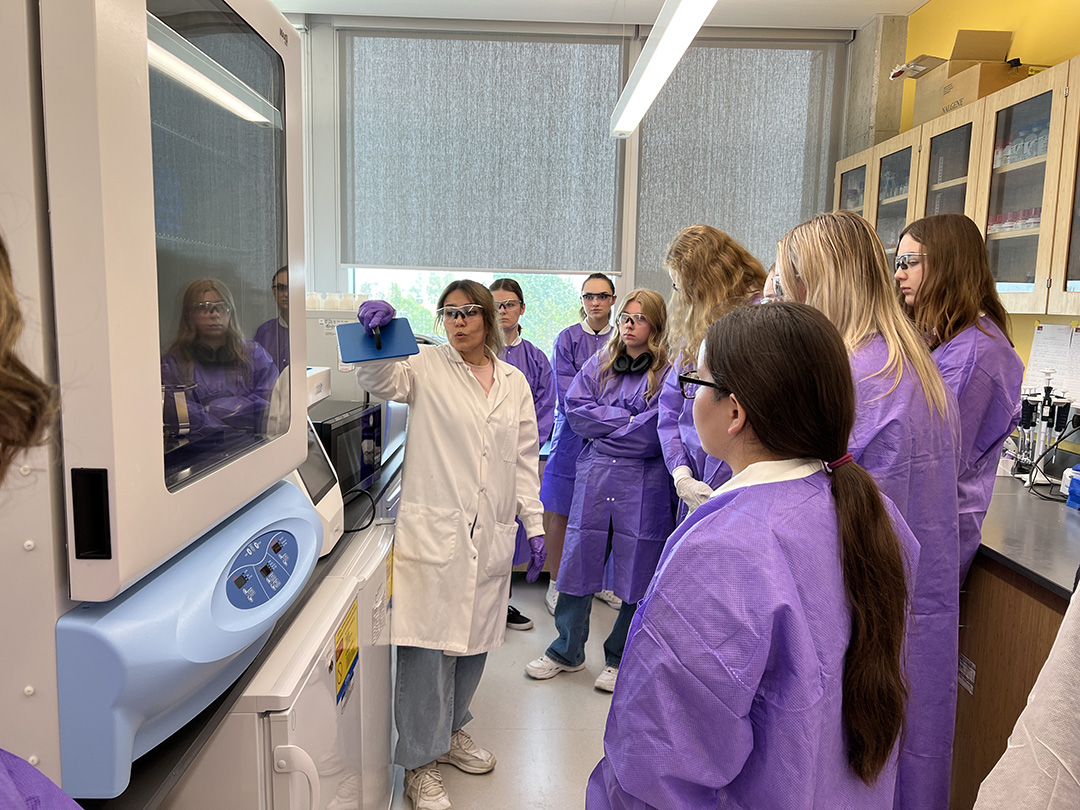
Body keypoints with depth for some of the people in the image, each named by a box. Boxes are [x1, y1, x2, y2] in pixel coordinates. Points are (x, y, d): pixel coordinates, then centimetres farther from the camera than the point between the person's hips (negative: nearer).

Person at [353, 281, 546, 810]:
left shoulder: (514, 382, 10)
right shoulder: (428, 366, 3)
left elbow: (524, 459, 11)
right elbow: (379, 379, -15)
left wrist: (535, 526, 8)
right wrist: (376, 336, -35)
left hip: (491, 536, 4)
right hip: (433, 529, -3)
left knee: (473, 639, 15)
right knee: (428, 645, -2)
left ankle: (450, 732, 37)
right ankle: (421, 762, 16)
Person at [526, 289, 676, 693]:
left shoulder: (668, 372, -3)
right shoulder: (598, 364, 12)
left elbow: (653, 433, -13)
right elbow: (575, 409, 0)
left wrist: (604, 423, -6)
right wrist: (628, 419, -8)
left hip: (644, 487, -3)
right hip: (594, 478, 4)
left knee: (637, 573, 6)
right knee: (577, 565, 8)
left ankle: (620, 659, 27)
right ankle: (567, 652, 28)